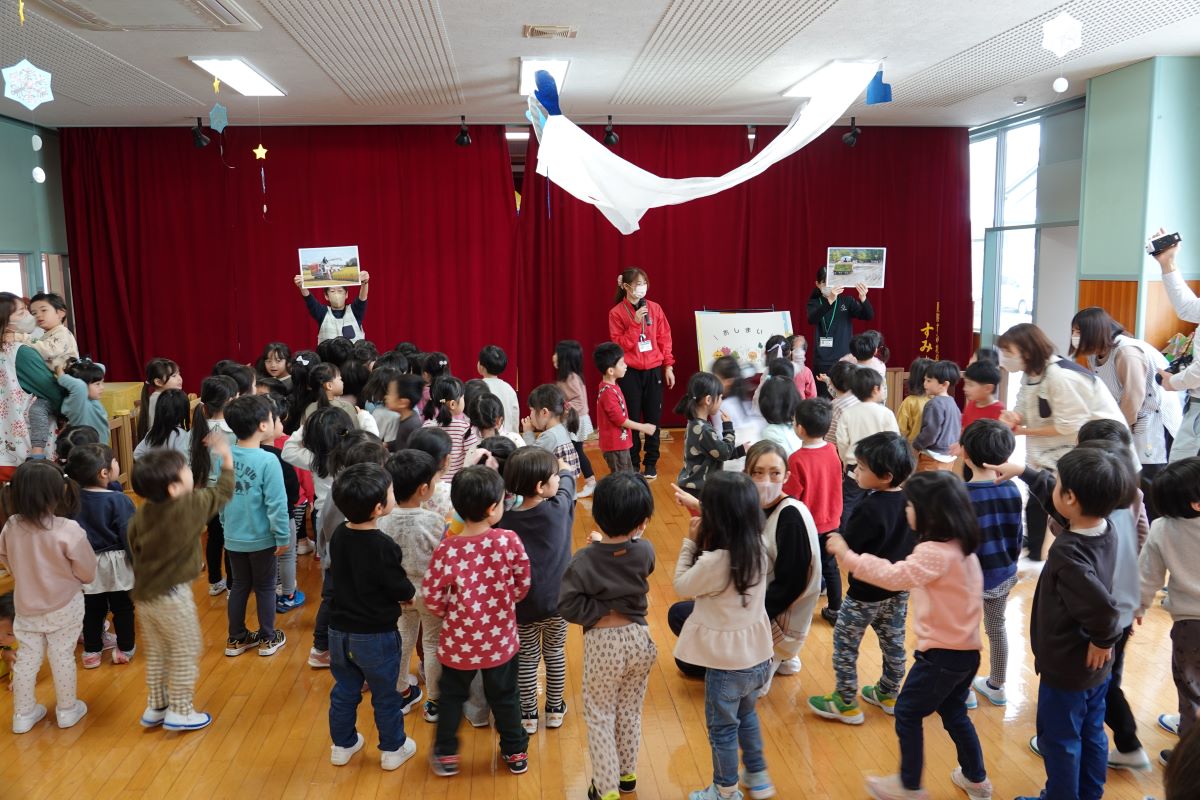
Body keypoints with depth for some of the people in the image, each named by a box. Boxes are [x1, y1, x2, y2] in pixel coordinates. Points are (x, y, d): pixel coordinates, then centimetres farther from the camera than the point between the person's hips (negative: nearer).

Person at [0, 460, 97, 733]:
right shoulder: (68, 530, -26)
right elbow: (88, 572, -15)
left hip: (26, 606, 4)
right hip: (64, 606, -3)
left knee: (26, 659, 16)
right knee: (63, 658, 11)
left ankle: (23, 714, 29)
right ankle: (67, 710, 27)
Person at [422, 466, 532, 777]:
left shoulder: (446, 550, -22)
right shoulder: (510, 541, -21)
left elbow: (431, 596, -13)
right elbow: (523, 584, -8)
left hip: (459, 640, 0)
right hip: (500, 638, 1)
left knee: (451, 695, 23)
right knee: (505, 696, 21)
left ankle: (446, 755, 36)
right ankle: (515, 753, 36)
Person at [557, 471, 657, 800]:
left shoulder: (584, 560, -19)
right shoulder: (644, 551, -13)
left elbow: (567, 605, -21)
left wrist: (603, 612, -12)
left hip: (603, 643, -3)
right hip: (638, 638, 3)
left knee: (600, 716, 15)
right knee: (630, 712, 22)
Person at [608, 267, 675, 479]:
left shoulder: (655, 308, 4)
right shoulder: (617, 312, -5)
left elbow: (664, 338, 7)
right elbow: (619, 345, -11)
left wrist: (668, 366, 3)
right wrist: (635, 323, -20)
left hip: (653, 371, 3)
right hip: (630, 373, -3)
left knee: (653, 418, 5)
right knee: (632, 418, 1)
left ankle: (651, 462, 17)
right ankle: (633, 463, 14)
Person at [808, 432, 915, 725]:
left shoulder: (869, 509, -30)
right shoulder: (908, 501, -6)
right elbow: (912, 544, 7)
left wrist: (839, 533, -5)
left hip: (867, 591, -8)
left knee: (845, 644, 9)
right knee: (893, 642, 22)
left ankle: (846, 704, 19)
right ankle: (888, 694, 39)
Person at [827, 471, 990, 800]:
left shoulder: (935, 552, -25)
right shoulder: (960, 546, 5)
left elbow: (894, 576, -30)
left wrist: (847, 556, -25)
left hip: (942, 653, -9)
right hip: (965, 649, 9)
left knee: (907, 713, 8)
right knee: (953, 712, 25)